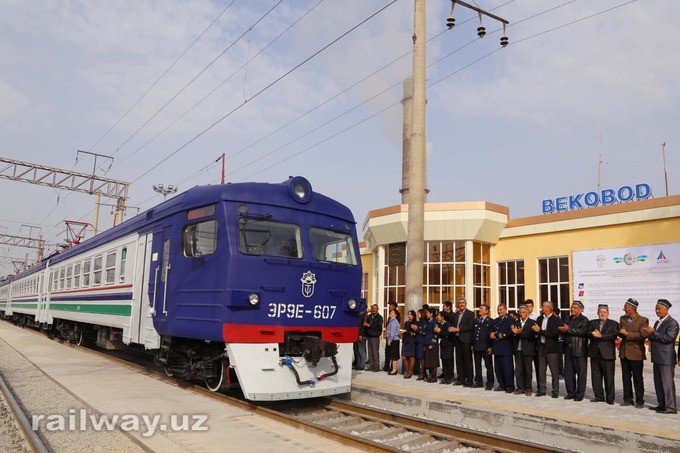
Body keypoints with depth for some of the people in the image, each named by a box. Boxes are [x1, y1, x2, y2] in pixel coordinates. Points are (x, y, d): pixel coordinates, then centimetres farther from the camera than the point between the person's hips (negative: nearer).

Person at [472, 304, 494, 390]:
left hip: (486, 347, -5)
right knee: (477, 365, 10)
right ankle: (479, 382, 19)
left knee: (488, 366, 1)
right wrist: (472, 344, 8)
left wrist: (491, 347, -12)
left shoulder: (491, 321, -2)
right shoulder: (476, 321, 14)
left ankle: (490, 384, 8)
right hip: (477, 347, 5)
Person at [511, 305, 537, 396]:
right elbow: (514, 335, 8)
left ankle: (528, 389, 13)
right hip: (518, 350, 4)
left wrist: (520, 333, -23)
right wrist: (514, 332, -14)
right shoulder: (516, 322, 12)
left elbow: (531, 335, -14)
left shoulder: (532, 322, -2)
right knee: (518, 370, 6)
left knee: (528, 370, 4)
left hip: (527, 350, -4)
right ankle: (520, 388, 15)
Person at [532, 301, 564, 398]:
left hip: (552, 348, -6)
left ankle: (555, 391, 11)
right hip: (541, 347, 6)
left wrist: (540, 331, -17)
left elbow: (554, 334, -18)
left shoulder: (556, 320, -8)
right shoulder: (540, 318, 12)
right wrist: (535, 329, -14)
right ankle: (542, 390, 18)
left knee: (554, 371, 2)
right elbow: (535, 330, 9)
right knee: (541, 370, 10)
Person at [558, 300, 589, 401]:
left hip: (580, 351, -6)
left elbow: (583, 331, -19)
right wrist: (561, 329, -10)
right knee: (568, 372, 9)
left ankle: (580, 394, 9)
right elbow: (561, 330, 13)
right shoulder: (568, 319, 17)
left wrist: (568, 330, -16)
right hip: (568, 350, 6)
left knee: (581, 372, 0)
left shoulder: (584, 320, -3)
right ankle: (571, 392, 19)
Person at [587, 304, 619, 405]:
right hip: (595, 352, 4)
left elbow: (614, 335, -11)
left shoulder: (613, 323, 5)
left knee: (609, 377, -2)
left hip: (607, 353, -4)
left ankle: (610, 398, 6)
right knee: (596, 376, 7)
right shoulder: (592, 322, 15)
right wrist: (593, 334, -19)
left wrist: (601, 336, -17)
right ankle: (599, 396, 17)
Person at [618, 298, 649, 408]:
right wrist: (621, 332, -7)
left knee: (637, 378, 3)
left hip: (636, 353, -6)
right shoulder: (623, 318, 12)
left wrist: (627, 334, -17)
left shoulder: (643, 320, -7)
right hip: (624, 352, 6)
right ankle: (628, 399, 19)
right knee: (626, 377, 10)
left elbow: (642, 335, -17)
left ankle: (639, 401, 12)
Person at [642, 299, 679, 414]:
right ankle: (661, 404, 21)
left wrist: (653, 333, -18)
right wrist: (649, 334, -2)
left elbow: (668, 338, -21)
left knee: (667, 382, -4)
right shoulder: (657, 322, 17)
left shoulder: (672, 323, -10)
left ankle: (671, 407, 3)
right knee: (658, 383, 13)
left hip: (666, 358, -9)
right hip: (657, 357, 9)